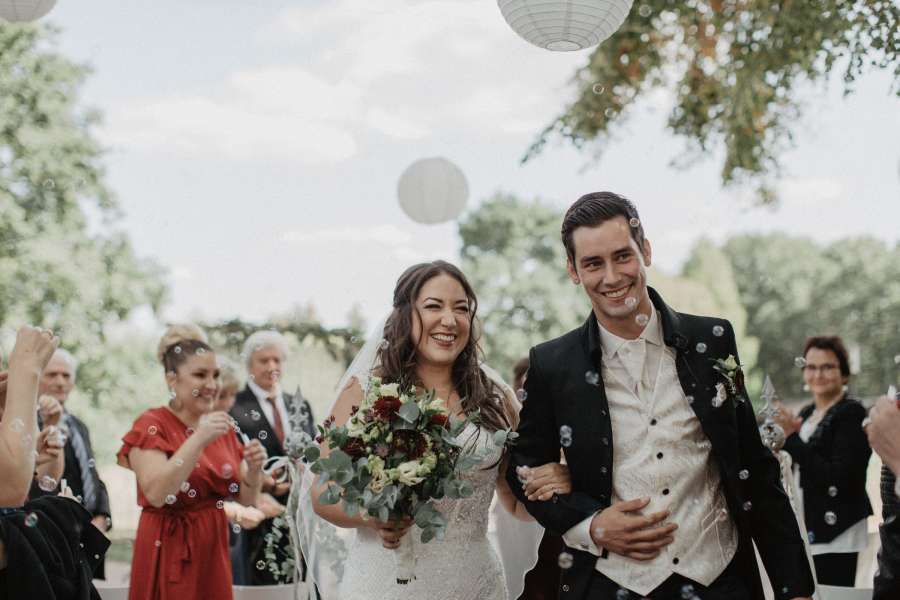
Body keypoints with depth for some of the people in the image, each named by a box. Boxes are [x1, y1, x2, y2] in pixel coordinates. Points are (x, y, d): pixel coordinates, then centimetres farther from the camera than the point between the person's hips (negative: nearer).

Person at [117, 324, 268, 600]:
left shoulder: (222, 426, 8)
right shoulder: (151, 425, -9)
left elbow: (247, 499, 9)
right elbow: (155, 493, -23)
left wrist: (254, 469, -11)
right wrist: (198, 440, -28)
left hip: (213, 553, 6)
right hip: (169, 552, -6)